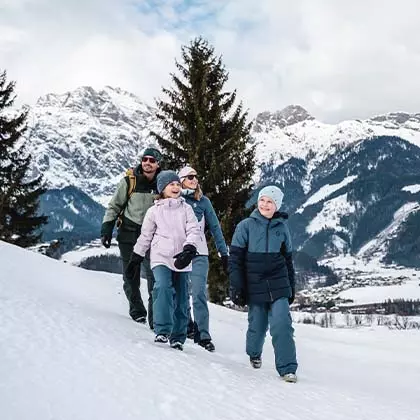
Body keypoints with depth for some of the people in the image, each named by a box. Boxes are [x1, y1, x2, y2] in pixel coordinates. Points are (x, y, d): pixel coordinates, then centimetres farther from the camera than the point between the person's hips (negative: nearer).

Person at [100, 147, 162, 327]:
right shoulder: (129, 181, -3)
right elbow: (114, 206, 5)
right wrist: (107, 228, -4)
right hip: (128, 233, 0)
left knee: (154, 278, -10)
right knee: (130, 277, 6)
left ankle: (155, 317, -8)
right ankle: (137, 310, 24)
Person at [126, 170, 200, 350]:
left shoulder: (186, 208, 8)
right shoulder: (154, 211, 8)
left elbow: (194, 231, -2)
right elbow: (145, 236, 14)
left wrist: (189, 249, -19)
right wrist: (135, 259, 15)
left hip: (181, 260, 2)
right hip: (161, 257, -1)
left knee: (181, 299, 4)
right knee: (163, 288, -25)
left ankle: (178, 337, 16)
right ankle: (162, 331, -21)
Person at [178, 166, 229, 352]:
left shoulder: (203, 201, 7)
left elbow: (215, 227, 8)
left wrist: (224, 253, 4)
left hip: (198, 254, -1)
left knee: (199, 294, -10)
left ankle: (203, 335, -10)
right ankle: (187, 325, 25)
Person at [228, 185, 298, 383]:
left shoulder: (282, 228, 6)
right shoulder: (246, 226, -2)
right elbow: (235, 258, -2)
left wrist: (291, 288, 15)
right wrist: (236, 287, -8)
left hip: (279, 286, 1)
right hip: (255, 287, -1)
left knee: (282, 324, -12)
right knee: (257, 325, 8)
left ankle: (287, 368, -6)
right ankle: (254, 354, 38)